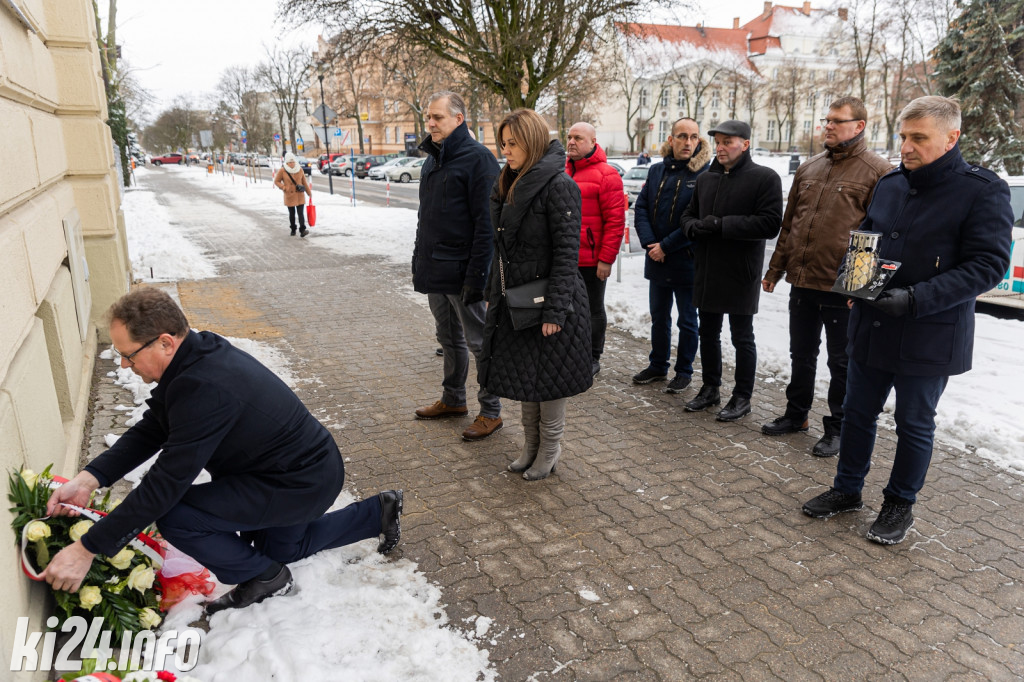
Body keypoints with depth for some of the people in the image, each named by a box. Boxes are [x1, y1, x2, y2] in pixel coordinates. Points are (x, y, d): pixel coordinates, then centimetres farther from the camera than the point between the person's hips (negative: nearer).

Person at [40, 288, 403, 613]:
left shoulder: (203, 389, -33)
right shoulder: (200, 353, -3)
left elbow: (166, 484, -30)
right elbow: (150, 431, 3)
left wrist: (86, 549, -23)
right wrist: (89, 478, -9)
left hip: (305, 484, -10)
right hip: (311, 466, 10)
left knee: (174, 515, -17)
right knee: (280, 549, 33)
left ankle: (263, 576, 5)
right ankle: (377, 513, 37)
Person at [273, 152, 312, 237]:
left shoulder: (299, 169, 1)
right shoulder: (282, 170, -6)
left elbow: (304, 182, 8)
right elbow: (276, 181, 1)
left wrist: (309, 193, 12)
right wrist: (284, 188, -14)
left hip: (300, 195, 1)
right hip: (289, 196, -1)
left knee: (301, 213, -9)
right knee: (292, 213, 9)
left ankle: (302, 230, -14)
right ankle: (293, 230, 24)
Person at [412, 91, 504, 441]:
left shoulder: (477, 157, -13)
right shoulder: (432, 159, 14)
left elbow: (486, 222, -18)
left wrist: (476, 274, -23)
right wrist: (419, 261, 16)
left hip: (461, 273, -8)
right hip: (434, 270, 8)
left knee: (478, 342, 2)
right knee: (449, 339, 19)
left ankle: (491, 411, 14)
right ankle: (453, 400, 33)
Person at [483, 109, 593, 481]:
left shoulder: (559, 185, -15)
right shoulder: (508, 184, 10)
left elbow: (567, 252, -19)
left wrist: (555, 310, -22)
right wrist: (493, 293, 15)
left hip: (547, 300, -8)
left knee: (549, 378, 6)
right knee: (523, 375, 17)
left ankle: (550, 450, 24)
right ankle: (531, 446, 32)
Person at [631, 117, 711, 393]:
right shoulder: (657, 171, 5)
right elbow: (641, 208, 2)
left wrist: (666, 246, -17)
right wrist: (650, 243, -12)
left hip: (686, 261, -5)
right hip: (656, 261, 5)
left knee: (687, 321, 9)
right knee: (659, 317, 18)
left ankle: (684, 371, 23)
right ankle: (658, 366, 33)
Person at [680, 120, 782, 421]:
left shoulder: (764, 178, -8)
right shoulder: (706, 178, 12)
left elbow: (770, 224, -17)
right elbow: (688, 214, 18)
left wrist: (721, 224, -20)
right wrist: (695, 227, -7)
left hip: (741, 273, -6)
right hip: (706, 272, 6)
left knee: (742, 337, 6)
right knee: (708, 333, 15)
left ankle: (742, 397, 19)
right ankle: (710, 388, 31)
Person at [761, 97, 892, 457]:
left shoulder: (877, 171, -7)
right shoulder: (809, 168, 12)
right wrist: (775, 268, 15)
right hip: (802, 282, 6)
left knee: (841, 362, 7)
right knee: (801, 354, 18)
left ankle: (838, 428, 21)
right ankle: (796, 414, 33)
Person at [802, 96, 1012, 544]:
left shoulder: (983, 191, -11)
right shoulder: (888, 184, 7)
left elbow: (988, 264, -16)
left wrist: (916, 299, -26)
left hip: (930, 335, -5)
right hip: (871, 327, 5)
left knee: (914, 425, 10)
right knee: (857, 413, 15)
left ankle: (900, 505, 29)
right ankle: (847, 490, 33)